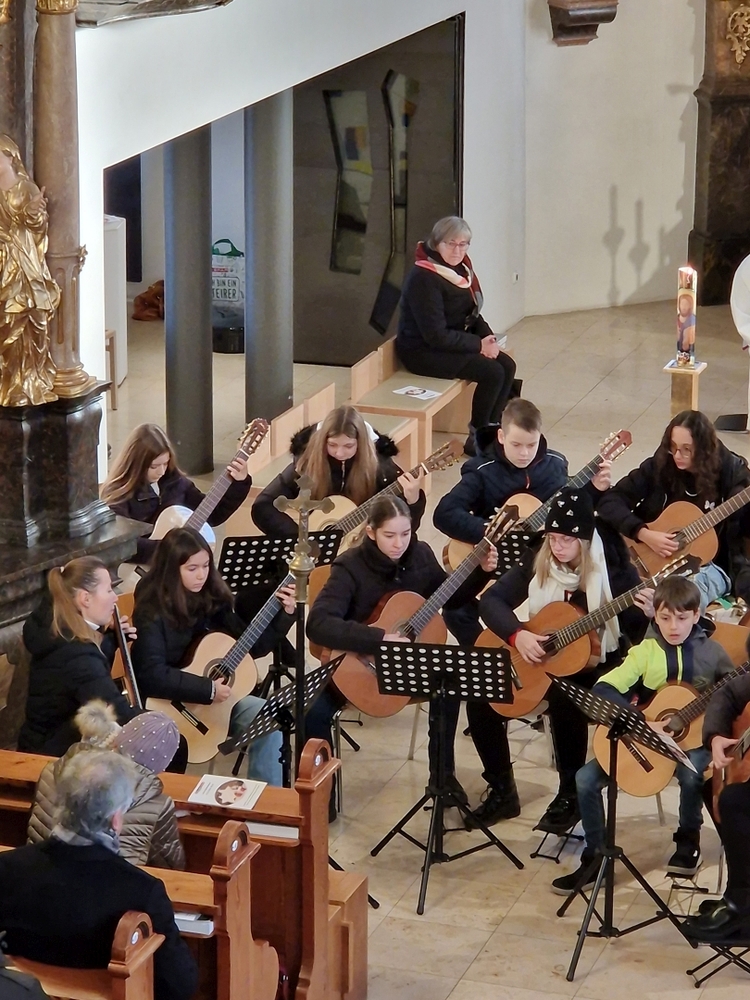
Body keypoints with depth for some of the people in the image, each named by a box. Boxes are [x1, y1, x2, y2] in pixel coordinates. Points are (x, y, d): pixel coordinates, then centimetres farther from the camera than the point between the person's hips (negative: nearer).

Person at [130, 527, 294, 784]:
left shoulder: (212, 599, 3)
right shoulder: (153, 612, -16)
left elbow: (252, 647, 10)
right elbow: (151, 676, -25)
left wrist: (283, 614, -3)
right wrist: (208, 689, -25)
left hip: (216, 698, 6)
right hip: (169, 705, -6)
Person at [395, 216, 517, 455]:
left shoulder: (461, 268, 5)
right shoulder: (423, 278, -22)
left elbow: (472, 313, 15)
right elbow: (436, 335, -25)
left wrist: (488, 338, -5)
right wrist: (478, 345, -19)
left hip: (453, 343, 9)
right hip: (422, 351, -9)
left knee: (507, 365, -6)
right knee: (492, 372, -20)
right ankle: (476, 438, -4)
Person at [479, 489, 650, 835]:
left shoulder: (615, 570, -13)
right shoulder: (537, 564, -4)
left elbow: (636, 634, -11)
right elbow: (491, 600, -5)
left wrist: (644, 613, -34)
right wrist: (517, 635, -22)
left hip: (599, 666, -4)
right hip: (541, 664, 4)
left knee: (563, 696, -35)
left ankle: (570, 794, -20)